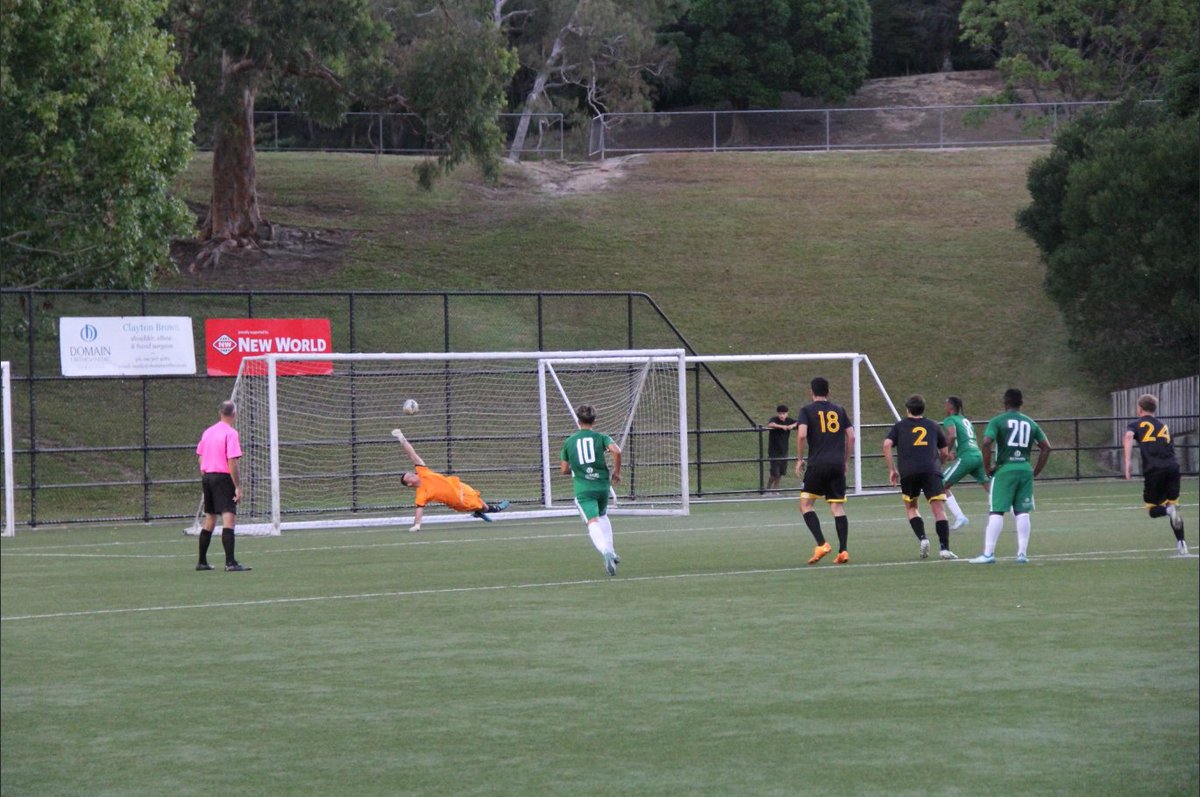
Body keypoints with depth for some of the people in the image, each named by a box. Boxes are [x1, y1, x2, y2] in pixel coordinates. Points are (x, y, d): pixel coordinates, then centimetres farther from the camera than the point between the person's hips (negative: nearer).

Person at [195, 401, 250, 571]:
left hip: (207, 477, 8)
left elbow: (200, 456, 17)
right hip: (223, 477, -8)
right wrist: (238, 487, -16)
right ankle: (230, 563, -21)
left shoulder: (208, 432, 11)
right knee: (229, 519, -12)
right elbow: (232, 462, -17)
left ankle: (202, 562, 22)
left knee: (209, 520, 17)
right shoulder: (231, 433, -12)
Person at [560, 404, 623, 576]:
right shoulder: (600, 437, 4)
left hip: (582, 489, -2)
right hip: (602, 484, 2)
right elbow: (616, 451, -16)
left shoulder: (569, 442, 7)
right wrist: (616, 472, -2)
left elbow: (564, 470, 10)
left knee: (593, 522, -14)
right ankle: (611, 551, 21)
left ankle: (606, 551, -39)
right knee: (603, 516, 28)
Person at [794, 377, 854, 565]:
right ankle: (843, 551, -3)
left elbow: (802, 435, -12)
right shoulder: (839, 411, 13)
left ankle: (821, 544, -12)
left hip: (817, 464, -4)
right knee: (838, 507, 5)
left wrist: (799, 459, -1)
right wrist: (846, 461, 18)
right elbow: (851, 436, 9)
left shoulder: (807, 411, 2)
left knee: (806, 504, 4)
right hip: (837, 464, 4)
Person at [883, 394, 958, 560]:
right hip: (931, 470, 0)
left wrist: (891, 470, 7)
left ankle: (922, 538, -1)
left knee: (911, 508, 19)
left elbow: (887, 445, 3)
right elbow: (945, 453, 23)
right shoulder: (933, 426, 21)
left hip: (908, 472, 0)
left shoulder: (899, 426, 18)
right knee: (939, 509, -4)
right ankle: (944, 548, -16)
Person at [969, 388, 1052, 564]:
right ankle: (1022, 553, 5)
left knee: (996, 512, -4)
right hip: (1025, 469, 4)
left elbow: (987, 443, -15)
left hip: (1005, 469, -4)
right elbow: (1046, 447, 11)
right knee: (1022, 513, 8)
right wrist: (1036, 470, 15)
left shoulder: (998, 421, -1)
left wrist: (987, 468, -5)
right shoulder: (1030, 423, 14)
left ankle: (988, 553, -8)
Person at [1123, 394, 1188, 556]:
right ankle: (1181, 544, 4)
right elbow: (1171, 448, 20)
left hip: (1153, 469, -3)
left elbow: (1129, 436, -9)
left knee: (1153, 509, 12)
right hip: (1173, 467, 3)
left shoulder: (1136, 424, 13)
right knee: (1173, 503, 16)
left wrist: (1128, 462, -13)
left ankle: (1168, 510, -23)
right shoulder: (1163, 426, 26)